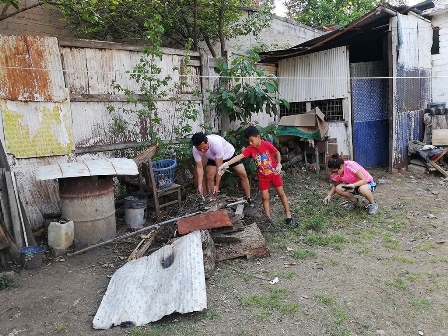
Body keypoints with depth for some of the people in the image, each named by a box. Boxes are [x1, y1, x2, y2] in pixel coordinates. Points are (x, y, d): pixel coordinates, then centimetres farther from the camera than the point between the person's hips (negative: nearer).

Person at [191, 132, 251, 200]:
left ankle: (249, 199, 2)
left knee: (243, 174, -10)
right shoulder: (195, 150, -29)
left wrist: (217, 185, -41)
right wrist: (200, 185, -34)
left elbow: (219, 166, -41)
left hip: (229, 154, -3)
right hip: (213, 158, 4)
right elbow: (199, 167, -23)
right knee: (209, 176, -16)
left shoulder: (216, 143, -44)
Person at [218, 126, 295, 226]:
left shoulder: (267, 145, -17)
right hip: (263, 176, 2)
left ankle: (288, 215, 22)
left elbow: (277, 153, -3)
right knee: (265, 197, 4)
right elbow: (239, 156, -23)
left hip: (274, 173, -2)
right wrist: (226, 164, -34)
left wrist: (279, 165, -14)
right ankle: (268, 219, 16)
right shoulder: (250, 149, -12)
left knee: (281, 193, 9)